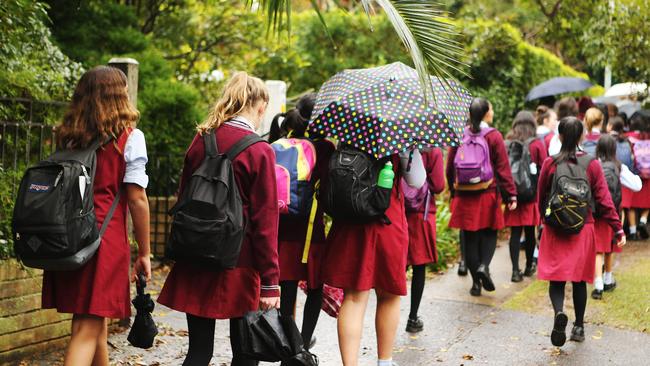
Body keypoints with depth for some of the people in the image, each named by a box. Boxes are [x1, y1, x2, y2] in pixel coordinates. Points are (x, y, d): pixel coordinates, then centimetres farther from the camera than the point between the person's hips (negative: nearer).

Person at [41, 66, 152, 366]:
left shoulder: (66, 136, 11)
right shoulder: (129, 137, -4)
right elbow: (137, 199, -7)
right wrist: (144, 252, -1)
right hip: (104, 239, -6)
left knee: (96, 319, 20)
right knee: (87, 329, -6)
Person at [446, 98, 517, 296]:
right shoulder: (494, 136, -6)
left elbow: (450, 166, 9)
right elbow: (503, 168, -8)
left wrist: (453, 191, 19)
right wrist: (511, 194, -5)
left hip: (464, 196, 3)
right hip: (488, 195, -2)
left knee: (470, 237, 8)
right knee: (489, 233, 13)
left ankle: (476, 282, 12)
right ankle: (484, 265, -12)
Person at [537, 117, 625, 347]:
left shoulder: (550, 164, -5)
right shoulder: (592, 164, -4)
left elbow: (541, 198, 5)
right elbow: (603, 199, -7)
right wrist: (618, 229, -4)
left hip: (555, 231, -1)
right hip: (583, 230, 1)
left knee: (556, 278, 1)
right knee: (580, 279, 14)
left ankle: (559, 312, -28)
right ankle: (579, 327, 21)